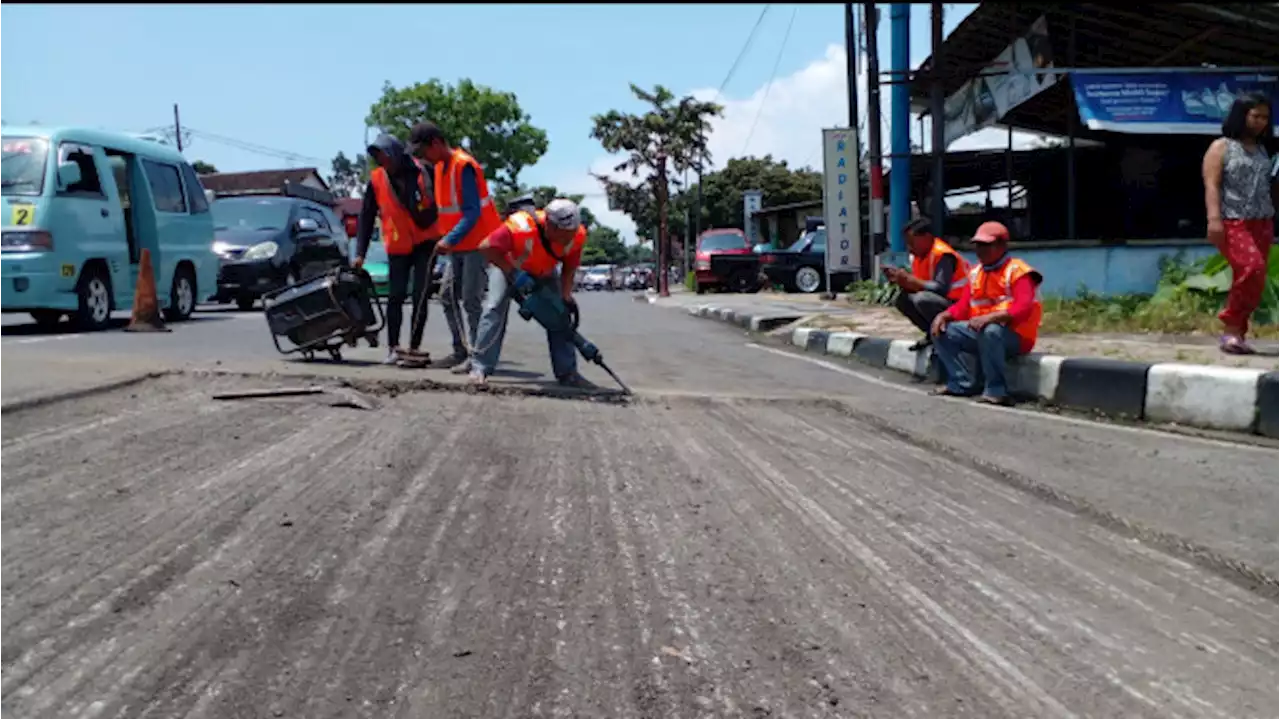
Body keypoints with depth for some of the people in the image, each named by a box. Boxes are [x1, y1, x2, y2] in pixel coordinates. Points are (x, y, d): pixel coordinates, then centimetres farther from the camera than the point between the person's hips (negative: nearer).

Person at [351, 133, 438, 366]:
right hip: (398, 248, 2)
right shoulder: (376, 180, -2)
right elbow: (366, 217, 2)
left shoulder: (423, 171, -9)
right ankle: (393, 347, 8)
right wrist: (360, 253, -3)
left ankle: (414, 348, 2)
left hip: (426, 244, -2)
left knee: (420, 296, -3)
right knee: (396, 296, -1)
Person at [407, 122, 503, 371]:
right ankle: (461, 351, 17)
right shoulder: (440, 166, 10)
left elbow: (473, 213, -23)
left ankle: (476, 355, -4)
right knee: (449, 295, 10)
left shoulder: (464, 166, -18)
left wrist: (450, 239, -29)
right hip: (458, 245, 10)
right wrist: (448, 240, 8)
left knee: (470, 300, -9)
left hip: (479, 243, -10)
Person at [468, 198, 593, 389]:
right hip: (507, 265, -4)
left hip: (545, 272, 4)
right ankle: (480, 368, -14)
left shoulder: (578, 235, -28)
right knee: (496, 307, -19)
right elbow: (486, 247, -37)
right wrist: (514, 274, -37)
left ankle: (567, 373, 4)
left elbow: (569, 266, -10)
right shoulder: (521, 226, -43)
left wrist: (566, 296, -20)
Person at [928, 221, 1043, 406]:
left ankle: (996, 391, -28)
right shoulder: (975, 272, 10)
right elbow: (963, 306, 9)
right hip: (981, 332, 8)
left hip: (1015, 337, -8)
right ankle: (962, 383, -5)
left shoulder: (1017, 271, -13)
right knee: (941, 331, -3)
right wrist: (944, 315, -13)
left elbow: (1023, 308, -26)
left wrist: (990, 317, -40)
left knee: (990, 331, -40)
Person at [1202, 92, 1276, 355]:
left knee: (1252, 277, 0)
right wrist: (1214, 218, -20)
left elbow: (1268, 188, 24)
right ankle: (1231, 328, -12)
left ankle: (1236, 333, 6)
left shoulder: (1261, 150, 20)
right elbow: (1211, 185, -8)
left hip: (1262, 223, 6)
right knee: (1251, 268, -22)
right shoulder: (1221, 147, 2)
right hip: (1232, 222, -6)